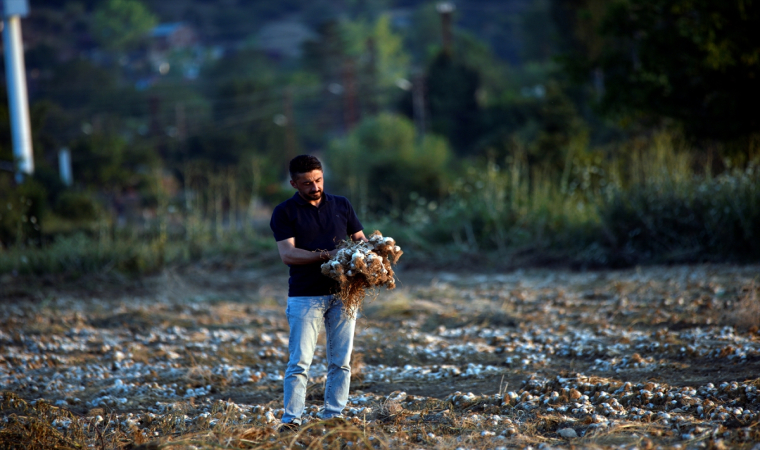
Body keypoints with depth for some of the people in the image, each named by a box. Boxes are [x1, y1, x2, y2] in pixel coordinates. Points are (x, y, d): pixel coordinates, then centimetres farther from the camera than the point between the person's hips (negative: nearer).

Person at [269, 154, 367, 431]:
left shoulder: (341, 205, 13)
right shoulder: (285, 212, 1)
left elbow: (360, 239, 15)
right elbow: (287, 254, -10)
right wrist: (326, 255, -22)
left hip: (342, 294, 4)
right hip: (305, 296, -3)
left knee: (340, 361, 4)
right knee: (299, 362, -8)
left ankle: (333, 416, 10)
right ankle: (291, 421, -8)